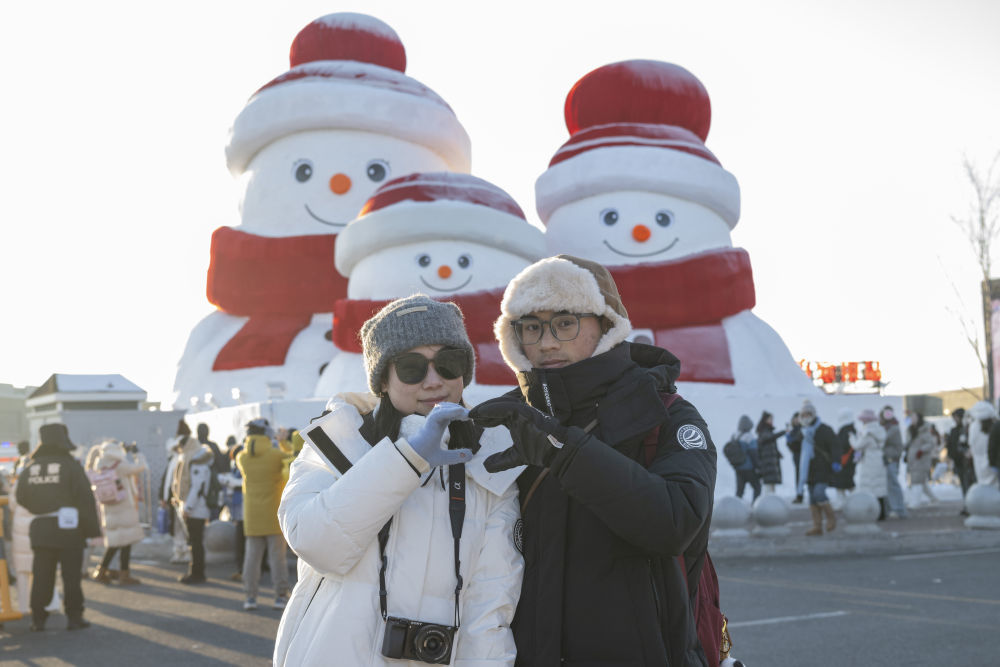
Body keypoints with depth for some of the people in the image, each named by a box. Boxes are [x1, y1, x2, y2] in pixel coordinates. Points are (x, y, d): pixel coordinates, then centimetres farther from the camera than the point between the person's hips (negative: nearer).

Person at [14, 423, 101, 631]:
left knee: (41, 576, 10)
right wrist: (93, 529, -6)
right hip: (68, 528, -4)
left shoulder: (30, 468, 6)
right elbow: (86, 500, -11)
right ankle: (74, 617, 6)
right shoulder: (70, 466, -9)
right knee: (71, 575, 4)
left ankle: (38, 619, 11)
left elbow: (21, 498, 14)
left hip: (40, 528, 4)